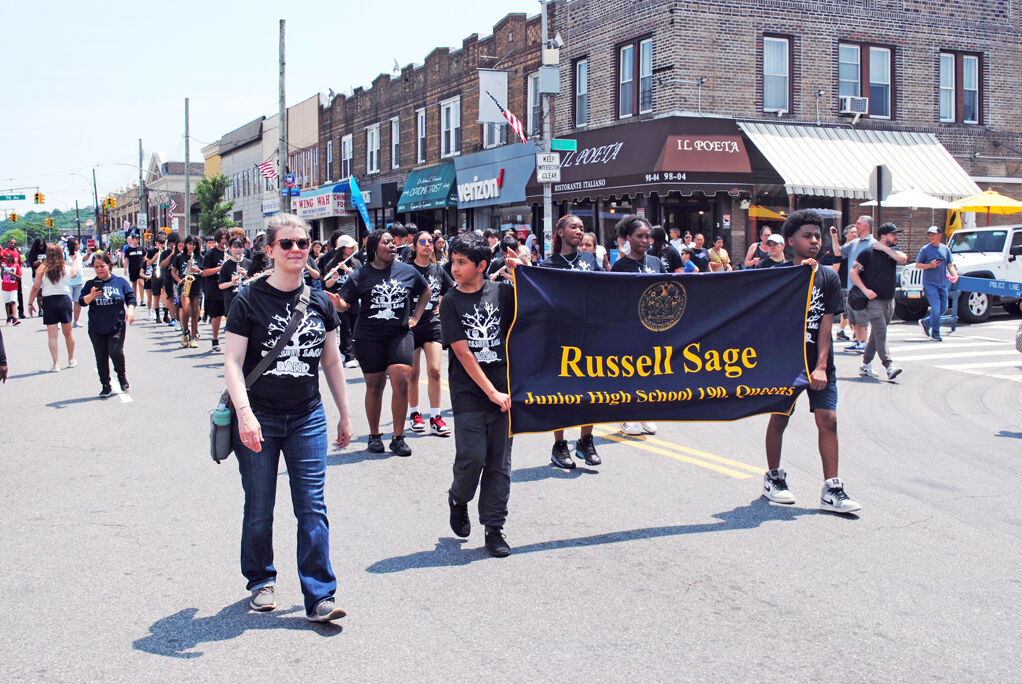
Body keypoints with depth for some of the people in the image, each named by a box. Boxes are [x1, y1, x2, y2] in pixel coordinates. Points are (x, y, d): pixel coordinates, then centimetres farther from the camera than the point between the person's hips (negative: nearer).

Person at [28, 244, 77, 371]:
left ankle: (56, 363, -2)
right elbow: (75, 272, 28)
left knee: (52, 334, 2)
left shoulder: (42, 270, -1)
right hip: (64, 299, 1)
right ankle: (71, 360, 26)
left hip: (49, 301, -1)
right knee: (68, 332, 16)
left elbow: (35, 288, -3)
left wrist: (30, 303, 6)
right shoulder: (67, 269, 4)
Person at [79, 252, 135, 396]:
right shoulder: (90, 285, 7)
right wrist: (91, 296, -18)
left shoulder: (120, 282, 5)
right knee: (101, 357, 5)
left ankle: (122, 375, 13)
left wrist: (130, 310, -10)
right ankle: (105, 385, 17)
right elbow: (82, 302, 2)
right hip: (96, 329, 2)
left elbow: (131, 298, 8)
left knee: (116, 352, -15)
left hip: (117, 327, -2)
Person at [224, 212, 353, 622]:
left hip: (307, 418, 2)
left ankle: (319, 596, 3)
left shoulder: (320, 302, 6)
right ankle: (261, 581, 30)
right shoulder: (250, 301, -6)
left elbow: (332, 362, 13)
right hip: (259, 419, -2)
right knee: (259, 509, 9)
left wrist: (345, 415, 14)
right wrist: (244, 413, -22)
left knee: (312, 508, -2)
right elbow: (232, 362, -10)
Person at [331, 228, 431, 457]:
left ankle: (398, 438, 1)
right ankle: (375, 435, 24)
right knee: (374, 386, 7)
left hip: (400, 334, 1)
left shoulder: (407, 271, 6)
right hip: (369, 337, -1)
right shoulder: (361, 275, 0)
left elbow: (426, 292, 23)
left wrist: (415, 317, 14)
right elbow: (344, 304, -3)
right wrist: (335, 300, -26)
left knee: (401, 382, -11)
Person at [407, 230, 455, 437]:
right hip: (411, 326, -2)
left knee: (434, 370, -8)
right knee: (412, 374, 6)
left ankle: (435, 417, -1)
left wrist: (444, 306, 6)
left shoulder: (438, 270, 7)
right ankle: (414, 414, 22)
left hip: (433, 325, 2)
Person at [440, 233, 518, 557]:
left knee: (499, 461, 3)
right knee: (472, 456, -9)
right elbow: (463, 352, -6)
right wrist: (492, 392, -11)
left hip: (503, 389, 2)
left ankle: (494, 528, 13)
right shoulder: (451, 302, 0)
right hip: (469, 393, -1)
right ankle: (458, 500, 22)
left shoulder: (502, 292, 4)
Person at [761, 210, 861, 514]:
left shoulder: (829, 278, 1)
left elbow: (826, 324, -3)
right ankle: (773, 478, 27)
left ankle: (831, 490, -3)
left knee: (828, 420, -6)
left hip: (819, 363, 1)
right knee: (779, 418, 8)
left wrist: (821, 366, -11)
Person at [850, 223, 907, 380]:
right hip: (873, 300, -6)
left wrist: (884, 248, -7)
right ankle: (889, 366, -22)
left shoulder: (893, 251, 11)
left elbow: (903, 258, -11)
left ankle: (865, 364, 20)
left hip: (889, 300, 6)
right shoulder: (867, 253, -5)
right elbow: (853, 272, -6)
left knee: (877, 334, 11)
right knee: (881, 333, -15)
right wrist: (865, 290, -15)